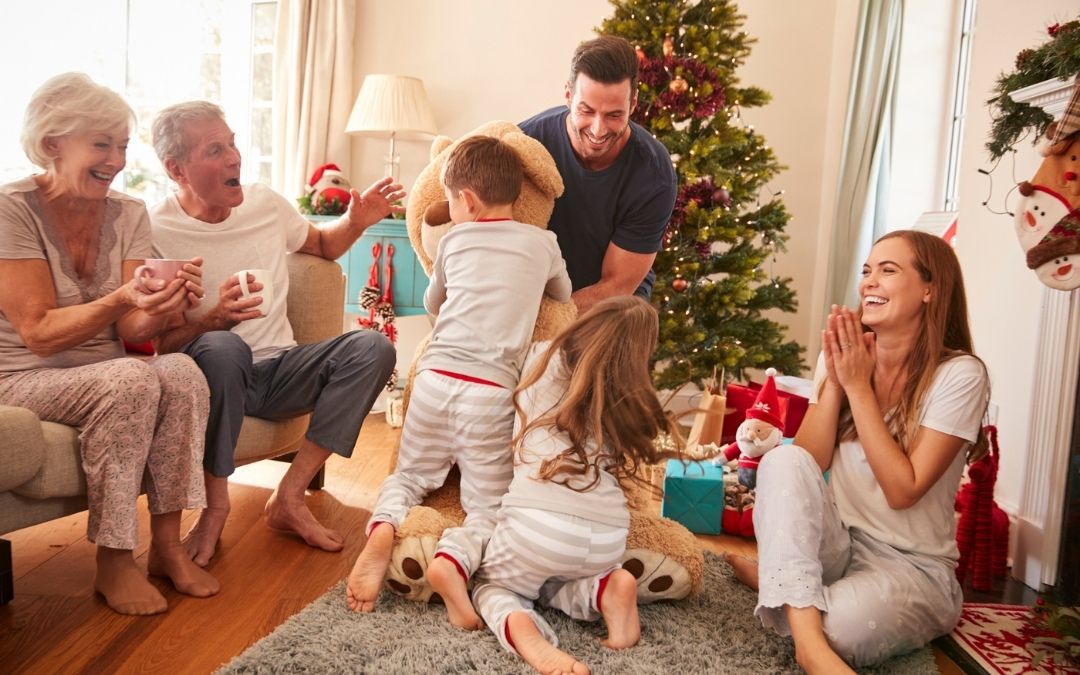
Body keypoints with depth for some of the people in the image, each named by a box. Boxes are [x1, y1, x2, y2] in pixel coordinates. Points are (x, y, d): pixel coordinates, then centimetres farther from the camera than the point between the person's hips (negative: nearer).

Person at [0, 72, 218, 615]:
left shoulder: (128, 214, 2)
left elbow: (132, 331, -6)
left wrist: (168, 305, -28)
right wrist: (121, 300, -33)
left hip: (106, 379, 4)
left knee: (182, 372, -26)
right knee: (131, 379, -32)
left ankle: (167, 546, -17)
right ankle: (114, 565, -19)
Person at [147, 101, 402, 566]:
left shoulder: (264, 204, 4)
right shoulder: (153, 232, -11)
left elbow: (322, 245, 24)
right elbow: (155, 345, -11)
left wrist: (356, 222, 2)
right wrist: (214, 319, -31)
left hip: (279, 371, 5)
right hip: (215, 375, -5)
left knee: (373, 348, -20)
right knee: (223, 348, -40)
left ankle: (289, 497, -18)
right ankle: (215, 507, -18)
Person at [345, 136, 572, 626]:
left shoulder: (454, 240, 11)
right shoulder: (543, 243, 8)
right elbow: (564, 296, 29)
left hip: (437, 377, 2)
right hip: (492, 390, -1)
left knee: (410, 475, 22)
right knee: (489, 504, 9)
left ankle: (384, 528, -10)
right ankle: (456, 557, -22)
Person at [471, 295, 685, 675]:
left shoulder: (542, 358, 12)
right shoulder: (631, 399, 16)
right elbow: (624, 464, 13)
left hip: (538, 521, -3)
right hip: (608, 538, 4)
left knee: (491, 585, 25)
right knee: (550, 584, 34)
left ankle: (520, 631, -8)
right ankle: (605, 591, 2)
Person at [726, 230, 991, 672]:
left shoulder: (959, 375, -14)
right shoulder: (842, 355, 1)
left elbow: (903, 490, -19)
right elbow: (806, 465, -5)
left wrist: (859, 386, -20)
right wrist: (835, 380, -17)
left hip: (910, 564, -4)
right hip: (836, 541, 4)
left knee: (839, 626, -35)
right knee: (782, 460, -28)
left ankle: (775, 579, -5)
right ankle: (808, 636, -32)